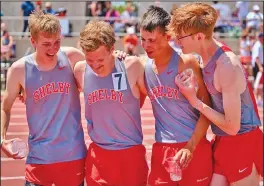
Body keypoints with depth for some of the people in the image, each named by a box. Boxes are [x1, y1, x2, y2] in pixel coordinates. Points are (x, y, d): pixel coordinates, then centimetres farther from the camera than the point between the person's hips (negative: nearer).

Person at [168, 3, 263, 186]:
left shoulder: (227, 67, -25)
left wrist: (194, 101, -19)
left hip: (242, 144, -8)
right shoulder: (207, 55, 1)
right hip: (222, 142, 8)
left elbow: (232, 127, -23)